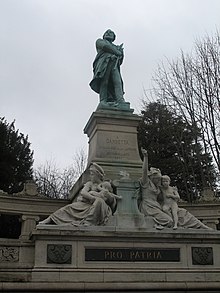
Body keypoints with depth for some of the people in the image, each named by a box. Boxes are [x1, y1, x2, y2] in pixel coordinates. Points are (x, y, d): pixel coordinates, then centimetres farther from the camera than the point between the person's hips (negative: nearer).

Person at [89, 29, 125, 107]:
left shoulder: (116, 47, 38)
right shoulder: (100, 41, 28)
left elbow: (120, 61, 25)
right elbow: (105, 46, 5)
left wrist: (120, 51, 6)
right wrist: (117, 52, 8)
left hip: (114, 66, 3)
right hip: (103, 63, -3)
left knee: (118, 82, -19)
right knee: (104, 82, -19)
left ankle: (120, 100, -35)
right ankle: (103, 101, -28)